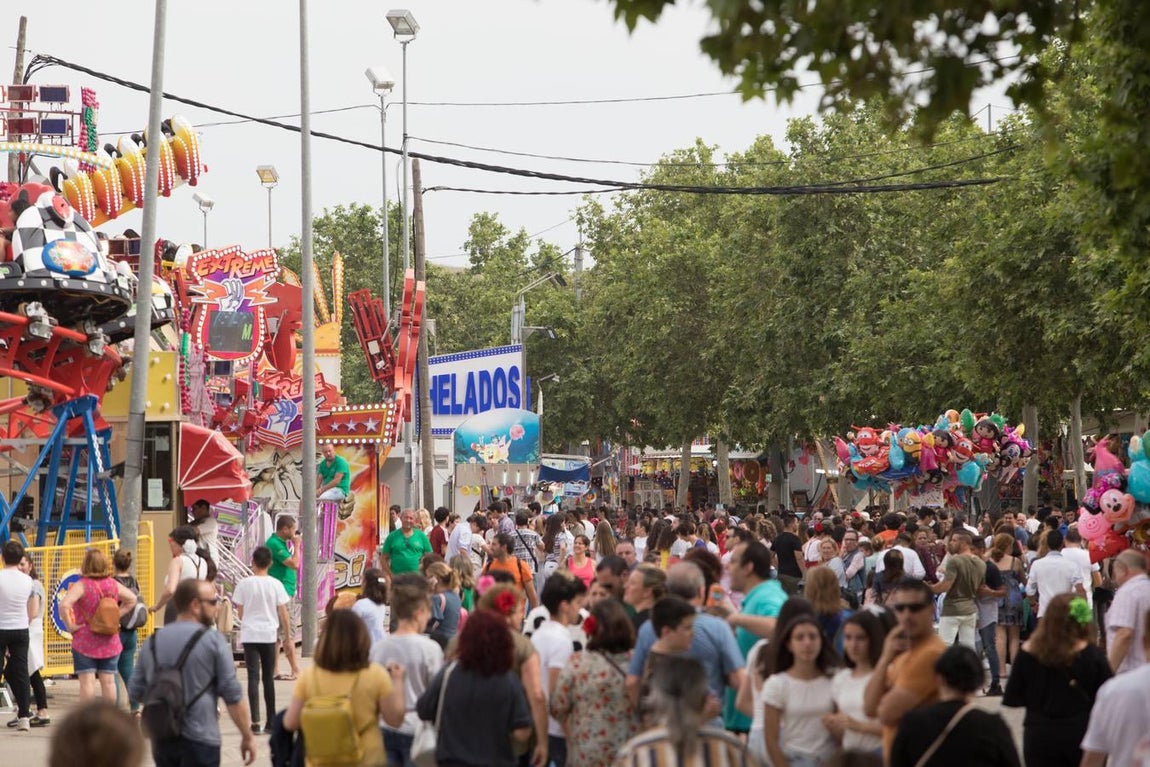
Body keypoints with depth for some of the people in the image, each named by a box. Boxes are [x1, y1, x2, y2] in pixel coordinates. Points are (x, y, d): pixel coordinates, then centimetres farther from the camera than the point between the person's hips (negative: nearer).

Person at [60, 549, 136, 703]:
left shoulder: (82, 585, -13)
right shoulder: (113, 584, 3)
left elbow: (64, 606, -25)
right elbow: (132, 599, 14)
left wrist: (70, 626, -14)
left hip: (85, 640, -4)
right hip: (110, 640, 5)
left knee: (87, 680, -3)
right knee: (108, 680, 8)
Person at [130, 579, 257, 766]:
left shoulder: (152, 642, 7)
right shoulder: (213, 640, -8)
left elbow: (135, 693, 9)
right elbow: (232, 695, -9)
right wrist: (248, 736, 0)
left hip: (161, 739, 5)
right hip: (199, 740, -5)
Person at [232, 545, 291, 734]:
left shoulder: (244, 584, -5)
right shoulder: (275, 584, -3)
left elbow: (240, 612, 3)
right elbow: (283, 613, -1)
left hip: (249, 635, -1)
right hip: (269, 635, 1)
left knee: (253, 677, -2)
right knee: (268, 678, 11)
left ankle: (255, 722, -12)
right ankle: (271, 722, 16)